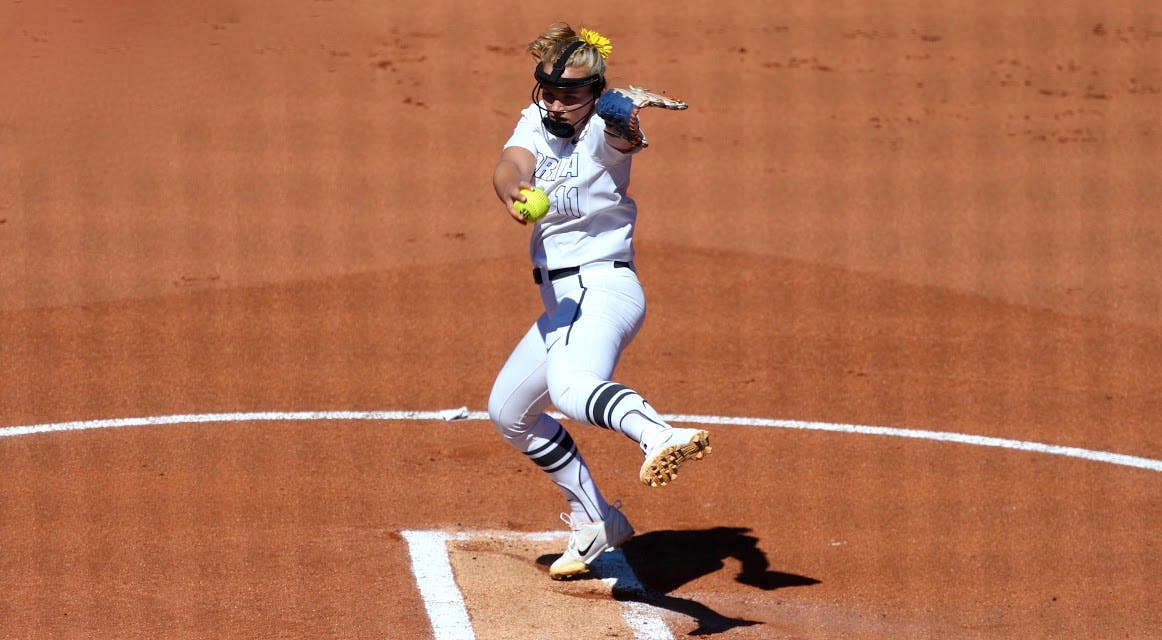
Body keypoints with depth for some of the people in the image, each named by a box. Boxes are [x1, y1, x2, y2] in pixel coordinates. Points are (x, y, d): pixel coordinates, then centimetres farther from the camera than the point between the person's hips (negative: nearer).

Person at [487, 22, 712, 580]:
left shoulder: (600, 133, -11)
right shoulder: (537, 123, 7)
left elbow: (623, 138, -37)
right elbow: (510, 166, -14)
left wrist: (624, 125, -63)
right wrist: (513, 193, -39)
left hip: (603, 288, -9)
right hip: (562, 302, 9)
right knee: (508, 411, 24)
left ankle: (660, 437, -68)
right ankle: (595, 524, 34)